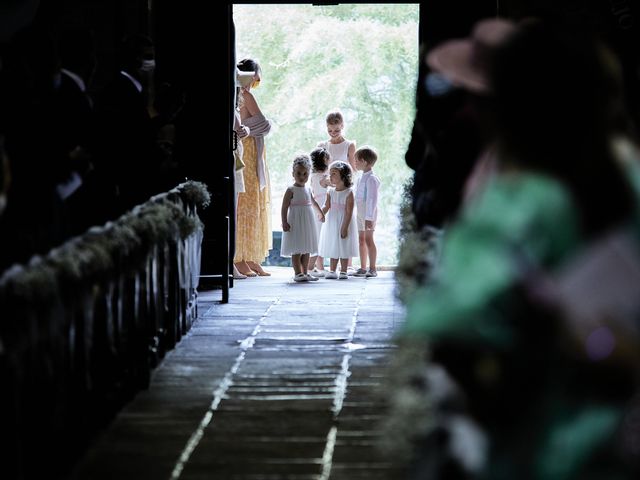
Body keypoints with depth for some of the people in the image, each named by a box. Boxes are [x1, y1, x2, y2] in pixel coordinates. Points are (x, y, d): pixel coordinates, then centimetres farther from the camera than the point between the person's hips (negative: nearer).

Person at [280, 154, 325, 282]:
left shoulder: (308, 189, 10)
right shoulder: (291, 190, -10)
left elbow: (313, 202, 29)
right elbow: (284, 207, -14)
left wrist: (320, 213, 41)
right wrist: (284, 222, -21)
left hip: (307, 223, 7)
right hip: (296, 223, -7)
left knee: (306, 250, 9)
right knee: (297, 250, -6)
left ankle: (305, 273, 14)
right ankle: (298, 273, -4)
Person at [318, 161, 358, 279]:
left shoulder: (348, 193, -13)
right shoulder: (330, 192, 2)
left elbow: (349, 212, -15)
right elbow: (326, 206, -3)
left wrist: (345, 227, -18)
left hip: (344, 223, -5)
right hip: (332, 223, 5)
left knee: (344, 248, 2)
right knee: (333, 248, 8)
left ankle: (343, 271, 9)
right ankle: (332, 271, 14)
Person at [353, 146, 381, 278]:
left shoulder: (371, 178, -16)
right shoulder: (363, 177, 14)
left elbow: (372, 199, -21)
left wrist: (369, 217, -24)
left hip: (369, 213, -10)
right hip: (360, 212, 10)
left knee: (368, 239, -8)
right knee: (361, 239, 13)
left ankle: (372, 269, -4)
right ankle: (363, 268, 20)